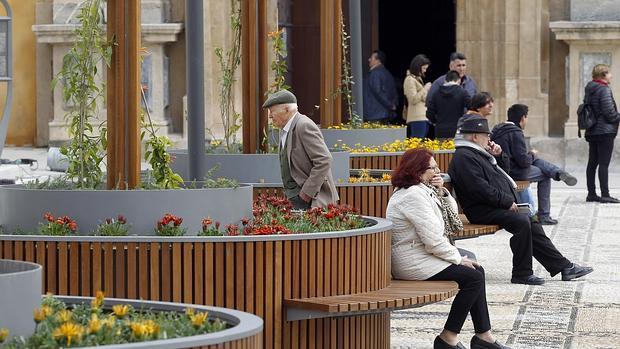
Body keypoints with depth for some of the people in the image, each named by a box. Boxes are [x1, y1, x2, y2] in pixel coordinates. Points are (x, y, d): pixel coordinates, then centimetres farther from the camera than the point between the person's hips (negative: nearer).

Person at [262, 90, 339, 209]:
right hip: (295, 199, 8)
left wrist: (307, 193, -19)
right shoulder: (284, 130, 14)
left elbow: (324, 160, -21)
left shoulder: (304, 126, -15)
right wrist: (289, 193, 11)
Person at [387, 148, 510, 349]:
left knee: (477, 271, 9)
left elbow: (452, 215, 18)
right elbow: (433, 240, -23)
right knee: (473, 277, -12)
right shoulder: (414, 195, -20)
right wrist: (458, 258, -11)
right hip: (414, 263, -11)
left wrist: (441, 192, 2)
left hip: (421, 255, 11)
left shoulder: (421, 190, 14)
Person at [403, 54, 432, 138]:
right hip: (417, 118, -10)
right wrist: (425, 89, -11)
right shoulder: (410, 80, -7)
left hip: (423, 117, 10)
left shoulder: (418, 78, 22)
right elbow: (413, 99, -15)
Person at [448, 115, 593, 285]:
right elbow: (480, 189, -23)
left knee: (532, 224, 5)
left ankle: (563, 266, 8)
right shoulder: (464, 157, -13)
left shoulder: (478, 153, 21)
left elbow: (504, 168, 32)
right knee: (522, 221, -28)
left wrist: (499, 155, 11)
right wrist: (507, 201, -18)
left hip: (502, 206, 11)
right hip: (483, 211, -11)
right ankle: (522, 274, -20)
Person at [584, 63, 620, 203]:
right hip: (605, 131, -9)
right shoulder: (604, 90, -15)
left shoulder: (589, 90, 12)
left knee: (592, 163, 11)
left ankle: (591, 194, 15)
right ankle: (605, 195, -9)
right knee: (604, 164, -8)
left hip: (592, 132, 9)